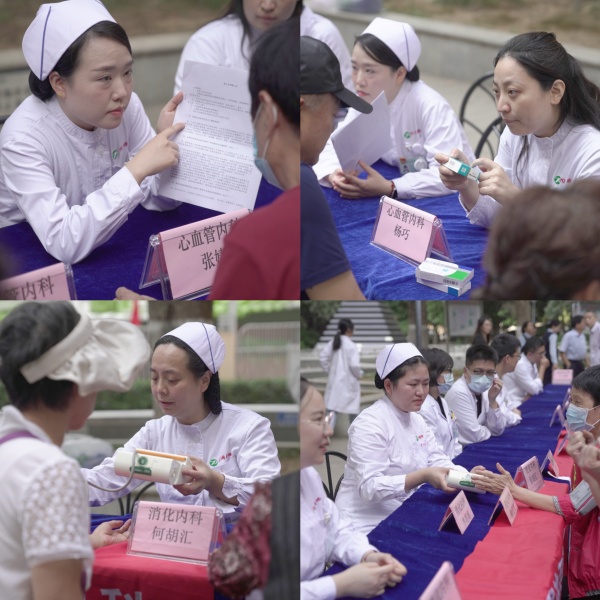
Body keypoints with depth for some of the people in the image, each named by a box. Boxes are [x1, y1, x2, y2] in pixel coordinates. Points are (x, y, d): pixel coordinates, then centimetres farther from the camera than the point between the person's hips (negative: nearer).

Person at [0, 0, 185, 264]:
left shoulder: (128, 107, -9)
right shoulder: (24, 139, -23)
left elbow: (162, 201, -3)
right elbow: (63, 243, -33)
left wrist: (165, 141, -19)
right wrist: (136, 169, -34)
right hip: (42, 262, -4)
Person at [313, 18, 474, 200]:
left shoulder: (431, 107, -22)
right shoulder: (364, 102, -3)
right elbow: (335, 146, -2)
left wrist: (388, 189, -37)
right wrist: (334, 175, -24)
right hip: (403, 199, 5)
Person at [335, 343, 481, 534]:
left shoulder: (416, 420, 10)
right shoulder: (370, 423, -17)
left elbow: (439, 461, 5)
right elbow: (369, 488, -24)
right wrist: (422, 476, -33)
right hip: (368, 527, -8)